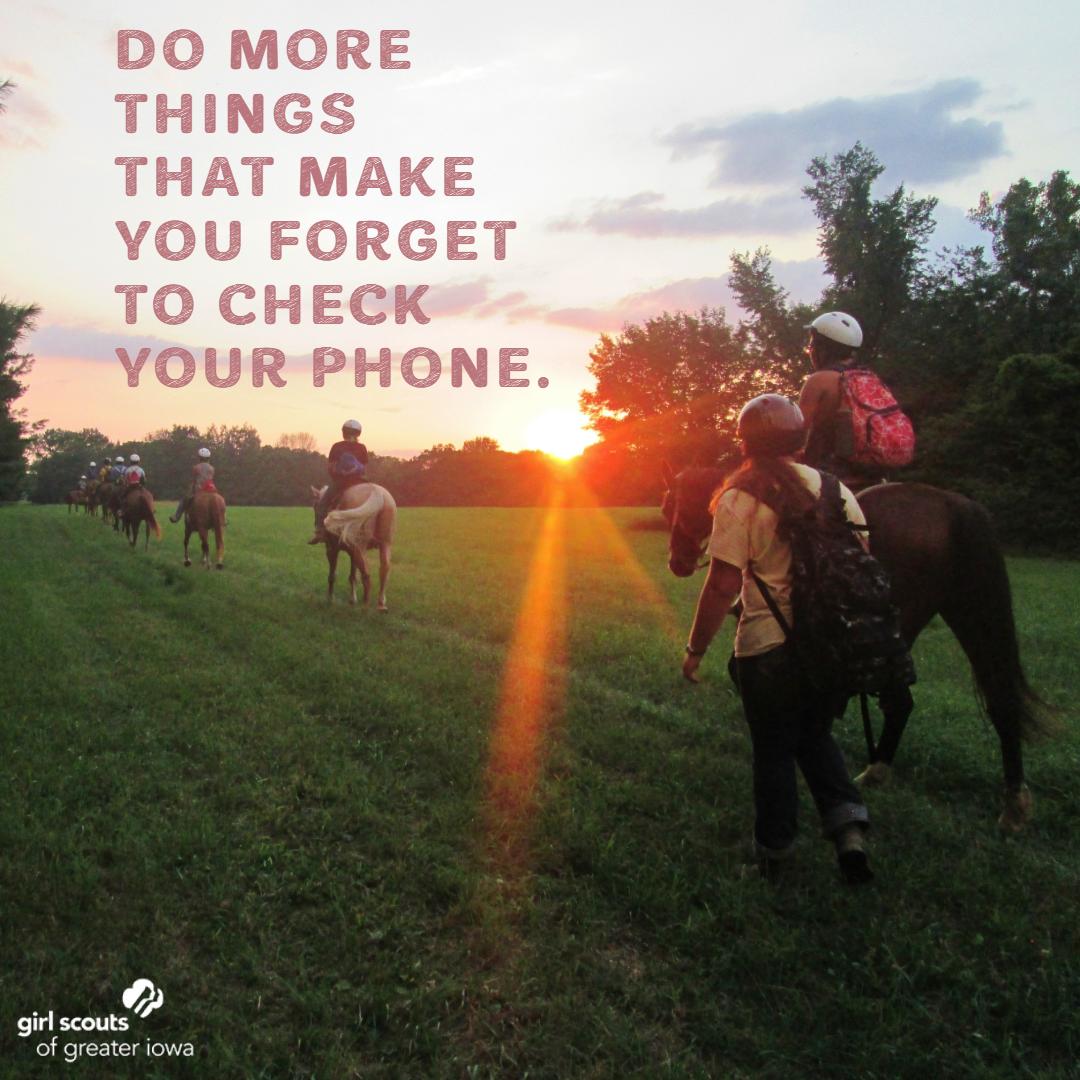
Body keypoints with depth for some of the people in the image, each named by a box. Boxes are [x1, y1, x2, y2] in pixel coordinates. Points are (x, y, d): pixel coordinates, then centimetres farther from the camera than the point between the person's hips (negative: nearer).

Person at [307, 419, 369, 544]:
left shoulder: (337, 447, -1)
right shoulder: (362, 448, 3)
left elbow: (329, 468, 2)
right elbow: (365, 469, 5)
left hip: (338, 482, -2)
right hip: (357, 482, 2)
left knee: (322, 504, 9)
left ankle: (320, 532, -5)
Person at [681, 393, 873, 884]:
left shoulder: (739, 499, -12)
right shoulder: (835, 488, 2)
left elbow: (723, 585, -15)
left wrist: (695, 648, -5)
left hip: (769, 646, -4)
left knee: (773, 750, 13)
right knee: (816, 735, 24)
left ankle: (773, 853, 26)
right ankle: (848, 828, 9)